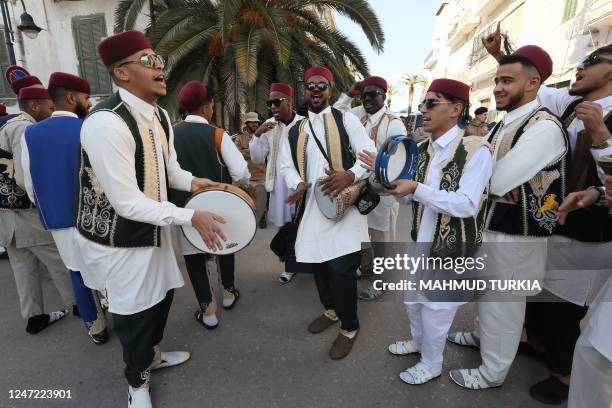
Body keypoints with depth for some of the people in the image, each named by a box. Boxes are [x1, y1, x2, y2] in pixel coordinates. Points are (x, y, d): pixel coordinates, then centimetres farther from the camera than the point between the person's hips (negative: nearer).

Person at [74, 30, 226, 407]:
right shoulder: (106, 122, -28)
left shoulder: (160, 115, 1)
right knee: (134, 312, 11)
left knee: (162, 294, 23)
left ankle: (152, 354, 54)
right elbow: (127, 203, -29)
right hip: (119, 241, -8)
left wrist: (192, 182, -7)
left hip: (153, 228, 8)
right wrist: (191, 217, -26)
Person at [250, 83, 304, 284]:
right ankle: (291, 266, 25)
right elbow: (256, 158, 2)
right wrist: (257, 134, -12)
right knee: (286, 224, 10)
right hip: (280, 185, 3)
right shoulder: (268, 126, 4)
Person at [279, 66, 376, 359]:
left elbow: (370, 154, -6)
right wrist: (298, 184, -10)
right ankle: (330, 310, 42)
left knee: (340, 267, -8)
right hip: (312, 206, 5)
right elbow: (286, 165, 13)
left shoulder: (346, 120, 2)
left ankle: (349, 327, 16)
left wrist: (350, 175, -27)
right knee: (319, 263, 16)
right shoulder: (295, 130, 15)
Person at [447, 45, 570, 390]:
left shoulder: (545, 127, -21)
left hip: (514, 232, -8)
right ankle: (482, 335, 49)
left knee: (503, 301, 8)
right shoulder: (504, 124, 8)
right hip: (491, 223, 8)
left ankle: (493, 372, 28)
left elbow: (494, 182, -27)